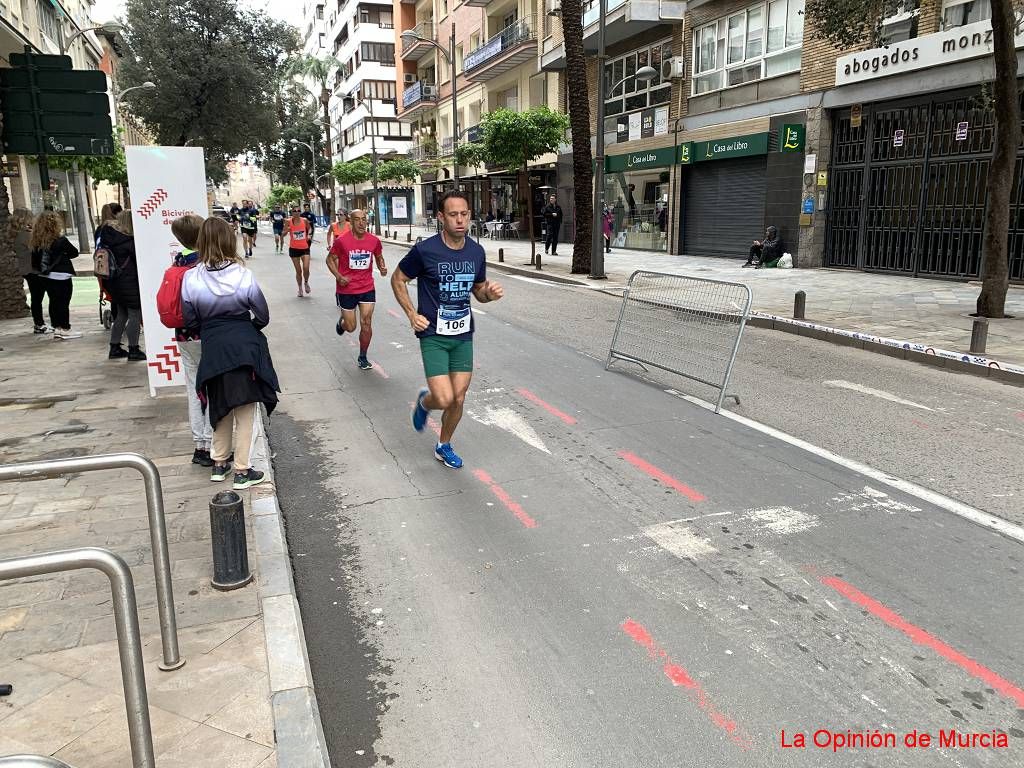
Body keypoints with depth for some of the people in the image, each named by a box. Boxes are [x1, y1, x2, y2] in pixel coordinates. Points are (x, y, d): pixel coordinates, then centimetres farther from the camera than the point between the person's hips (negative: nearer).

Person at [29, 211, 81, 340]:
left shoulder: (36, 242, 0)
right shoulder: (61, 241, -14)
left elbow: (35, 259, 4)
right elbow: (75, 252, -2)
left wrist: (39, 270, 15)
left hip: (46, 276, 6)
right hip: (61, 276, -6)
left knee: (53, 301, 13)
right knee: (63, 302, 3)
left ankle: (57, 328, 19)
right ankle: (65, 329, 7)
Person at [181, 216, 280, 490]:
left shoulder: (191, 278, -9)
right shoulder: (243, 276, -13)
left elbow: (190, 322, -2)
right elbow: (263, 316, -6)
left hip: (213, 349, 2)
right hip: (244, 347, -2)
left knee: (221, 406, 21)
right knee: (244, 411, 7)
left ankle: (219, 464, 31)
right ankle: (242, 472, 12)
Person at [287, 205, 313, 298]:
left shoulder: (304, 220, -2)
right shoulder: (289, 222, -6)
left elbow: (309, 228, 19)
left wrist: (309, 235, 5)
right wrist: (287, 230, -23)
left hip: (305, 248, 0)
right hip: (294, 248, 0)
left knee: (306, 268, -14)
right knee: (298, 271, 6)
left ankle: (306, 283, 17)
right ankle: (300, 289, 24)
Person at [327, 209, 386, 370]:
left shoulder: (374, 240, -2)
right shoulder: (342, 240, -11)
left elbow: (379, 257, 16)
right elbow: (330, 259, -1)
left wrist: (382, 267, -6)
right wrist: (339, 277, -15)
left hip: (367, 288, 2)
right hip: (346, 289, -2)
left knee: (366, 324, -2)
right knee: (350, 327, 7)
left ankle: (362, 357, 15)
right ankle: (341, 322, 46)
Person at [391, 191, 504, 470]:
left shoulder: (476, 252, 0)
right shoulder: (425, 250, -14)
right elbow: (398, 280, 0)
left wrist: (490, 293, -9)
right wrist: (412, 314, -8)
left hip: (463, 335, 5)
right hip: (433, 335, -4)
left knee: (459, 399, 8)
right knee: (444, 399, -14)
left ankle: (444, 446, 31)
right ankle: (424, 401, 23)